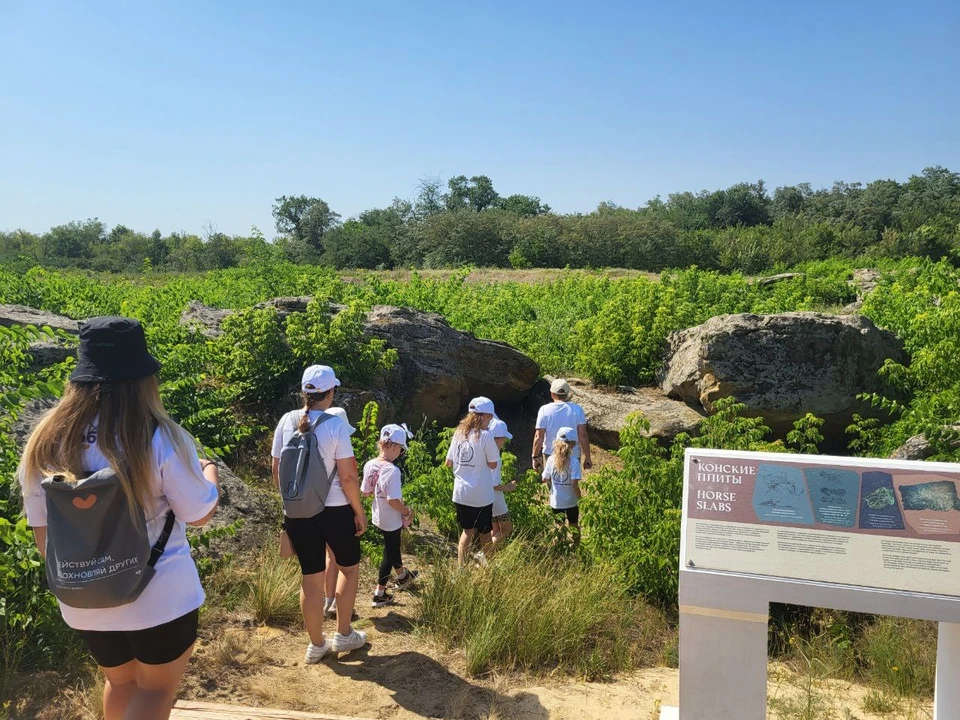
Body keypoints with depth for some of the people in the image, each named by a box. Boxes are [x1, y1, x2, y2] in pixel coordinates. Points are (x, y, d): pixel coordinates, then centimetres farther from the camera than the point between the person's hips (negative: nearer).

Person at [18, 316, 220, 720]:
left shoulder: (44, 442, -6)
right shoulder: (160, 439, -19)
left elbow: (42, 535, 2)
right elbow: (200, 514, -10)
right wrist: (209, 473, 10)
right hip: (160, 597, -4)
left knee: (119, 681, 27)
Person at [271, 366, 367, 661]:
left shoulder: (287, 421, -2)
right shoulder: (335, 425, -15)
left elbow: (277, 470, 6)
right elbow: (347, 476, -16)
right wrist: (359, 511, -4)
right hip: (335, 510, -4)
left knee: (311, 577, 13)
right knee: (349, 566, 19)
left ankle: (316, 645, 24)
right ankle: (344, 635, 27)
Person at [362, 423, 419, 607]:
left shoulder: (369, 465, -6)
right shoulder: (392, 470, -29)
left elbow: (366, 491, 3)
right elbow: (393, 501, -29)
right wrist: (407, 511, -14)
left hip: (378, 517, 8)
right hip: (391, 520, -8)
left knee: (393, 546, 27)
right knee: (389, 554, 10)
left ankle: (403, 576, 50)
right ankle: (379, 594, 19)